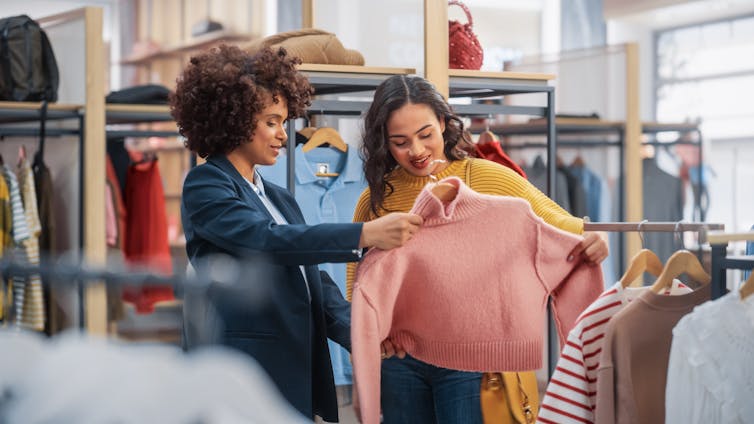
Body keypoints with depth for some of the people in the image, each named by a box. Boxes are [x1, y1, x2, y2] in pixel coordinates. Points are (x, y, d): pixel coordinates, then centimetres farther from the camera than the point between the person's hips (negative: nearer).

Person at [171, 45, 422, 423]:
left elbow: (313, 279, 12)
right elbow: (266, 239, -21)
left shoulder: (281, 199, 19)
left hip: (298, 374, 7)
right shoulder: (204, 186, -5)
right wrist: (364, 235, -28)